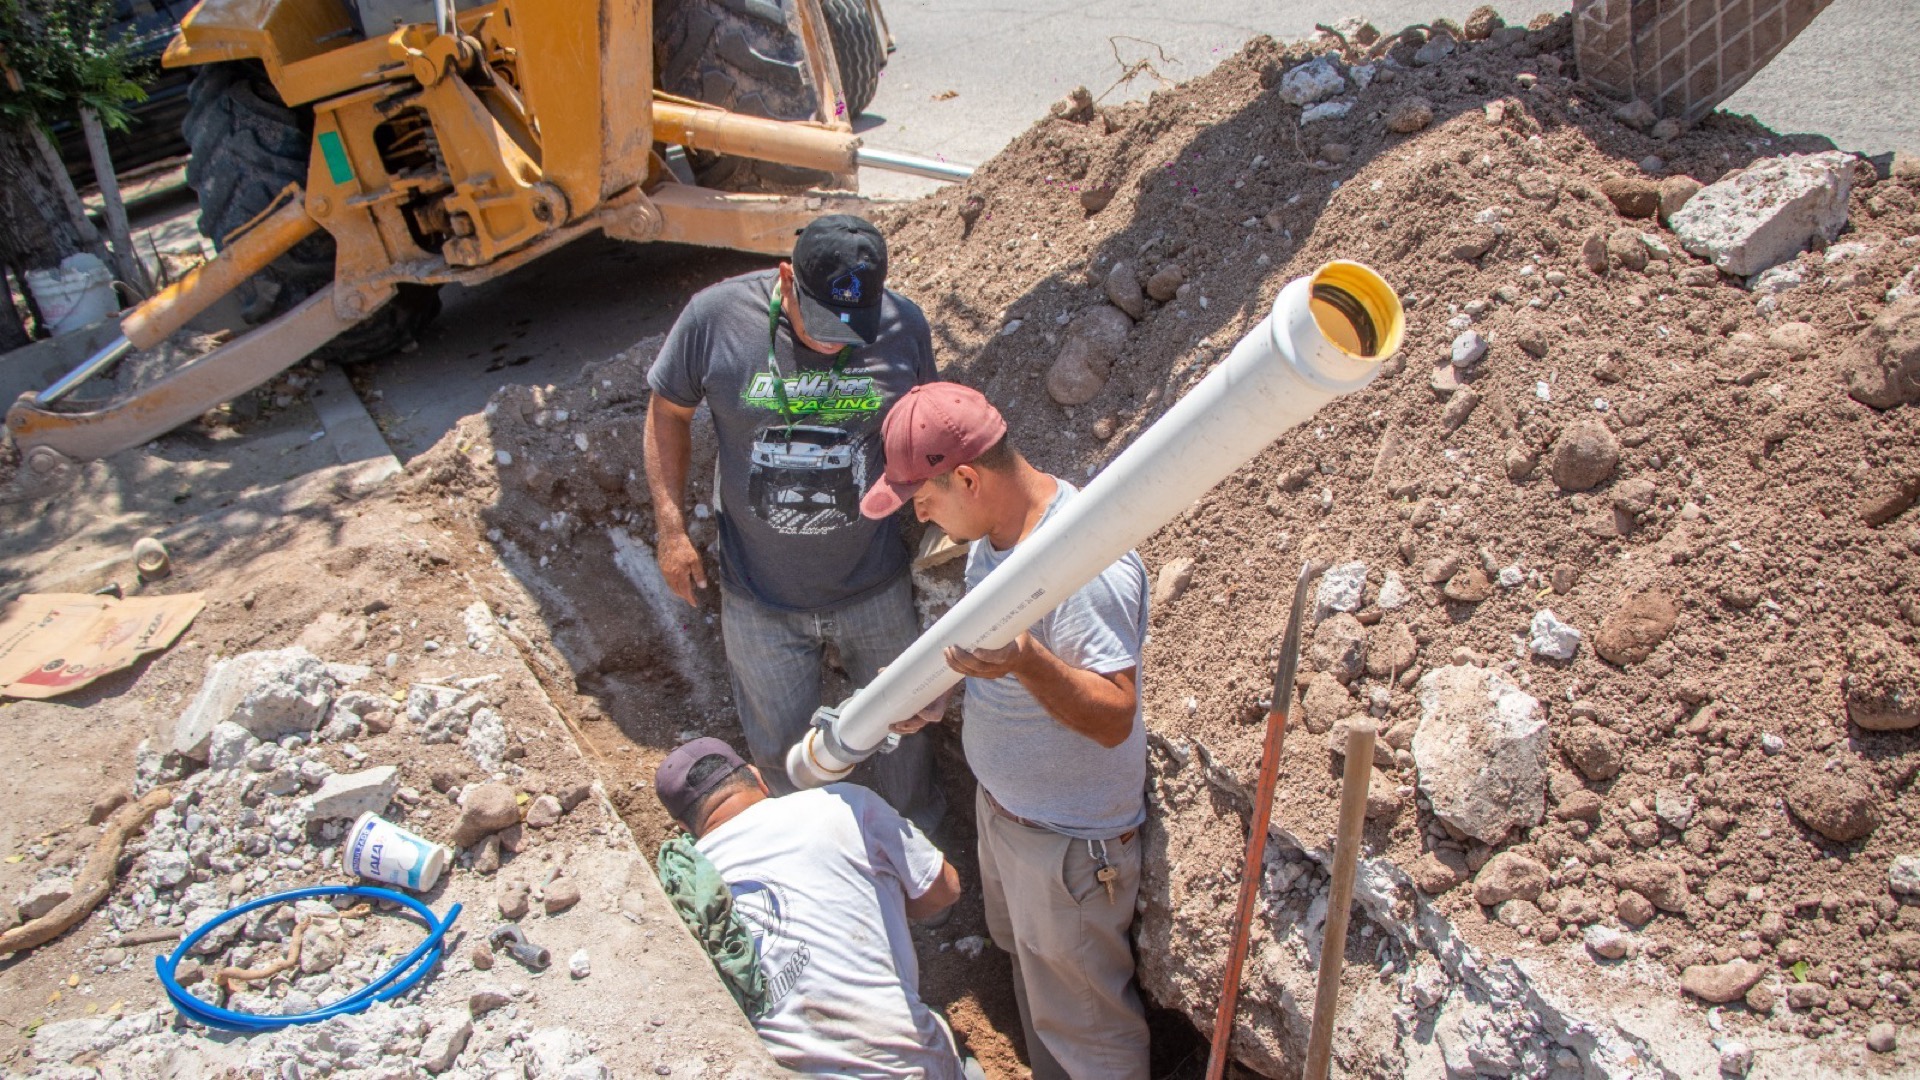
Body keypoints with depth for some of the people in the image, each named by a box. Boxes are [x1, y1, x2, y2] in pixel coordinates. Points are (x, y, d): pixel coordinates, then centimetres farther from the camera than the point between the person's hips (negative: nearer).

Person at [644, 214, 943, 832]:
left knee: (901, 726, 21)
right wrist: (671, 528, -7)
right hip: (760, 596, -1)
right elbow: (668, 413, -2)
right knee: (780, 746, 18)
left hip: (874, 588, 1)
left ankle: (915, 837, 50)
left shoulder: (904, 327, -14)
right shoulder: (715, 317, -18)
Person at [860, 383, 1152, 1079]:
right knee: (1031, 974, 30)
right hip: (1002, 806, 9)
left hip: (1070, 841, -9)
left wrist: (1024, 661, -50)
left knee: (1083, 1021, 11)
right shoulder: (992, 527, -3)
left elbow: (1113, 717, -35)